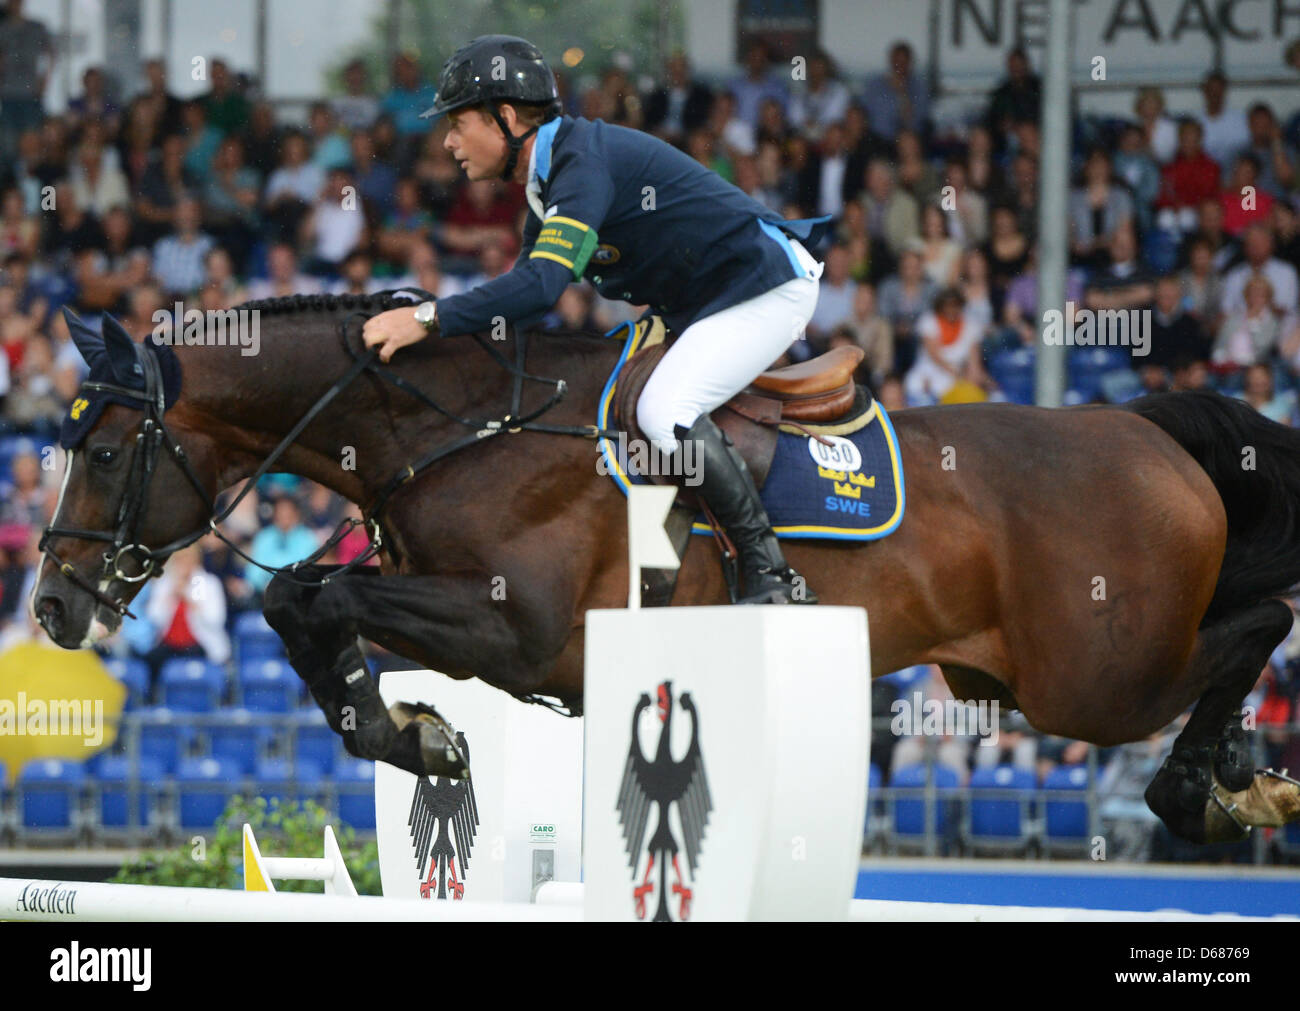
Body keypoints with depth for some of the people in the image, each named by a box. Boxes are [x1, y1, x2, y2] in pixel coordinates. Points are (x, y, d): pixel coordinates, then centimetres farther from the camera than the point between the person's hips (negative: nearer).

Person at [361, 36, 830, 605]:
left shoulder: (586, 161, -24)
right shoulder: (548, 178, 9)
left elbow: (541, 284, -35)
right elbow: (527, 285, 16)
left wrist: (429, 319, -34)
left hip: (769, 289, -11)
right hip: (700, 307, 11)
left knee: (663, 412, -27)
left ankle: (771, 576, -23)